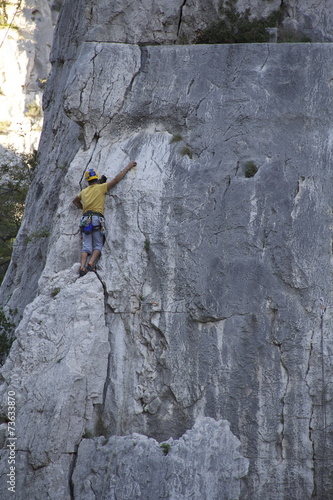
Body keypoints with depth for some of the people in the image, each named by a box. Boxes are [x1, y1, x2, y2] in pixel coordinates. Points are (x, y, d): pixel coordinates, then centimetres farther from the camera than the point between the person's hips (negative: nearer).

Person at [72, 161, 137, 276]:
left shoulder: (84, 191, 19)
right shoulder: (101, 187, 3)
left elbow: (75, 201, 38)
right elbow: (117, 179, 0)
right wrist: (128, 167, 7)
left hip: (85, 220, 4)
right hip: (97, 218, -4)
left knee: (86, 246, 0)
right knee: (98, 245, 3)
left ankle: (82, 267, -16)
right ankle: (91, 264, -18)